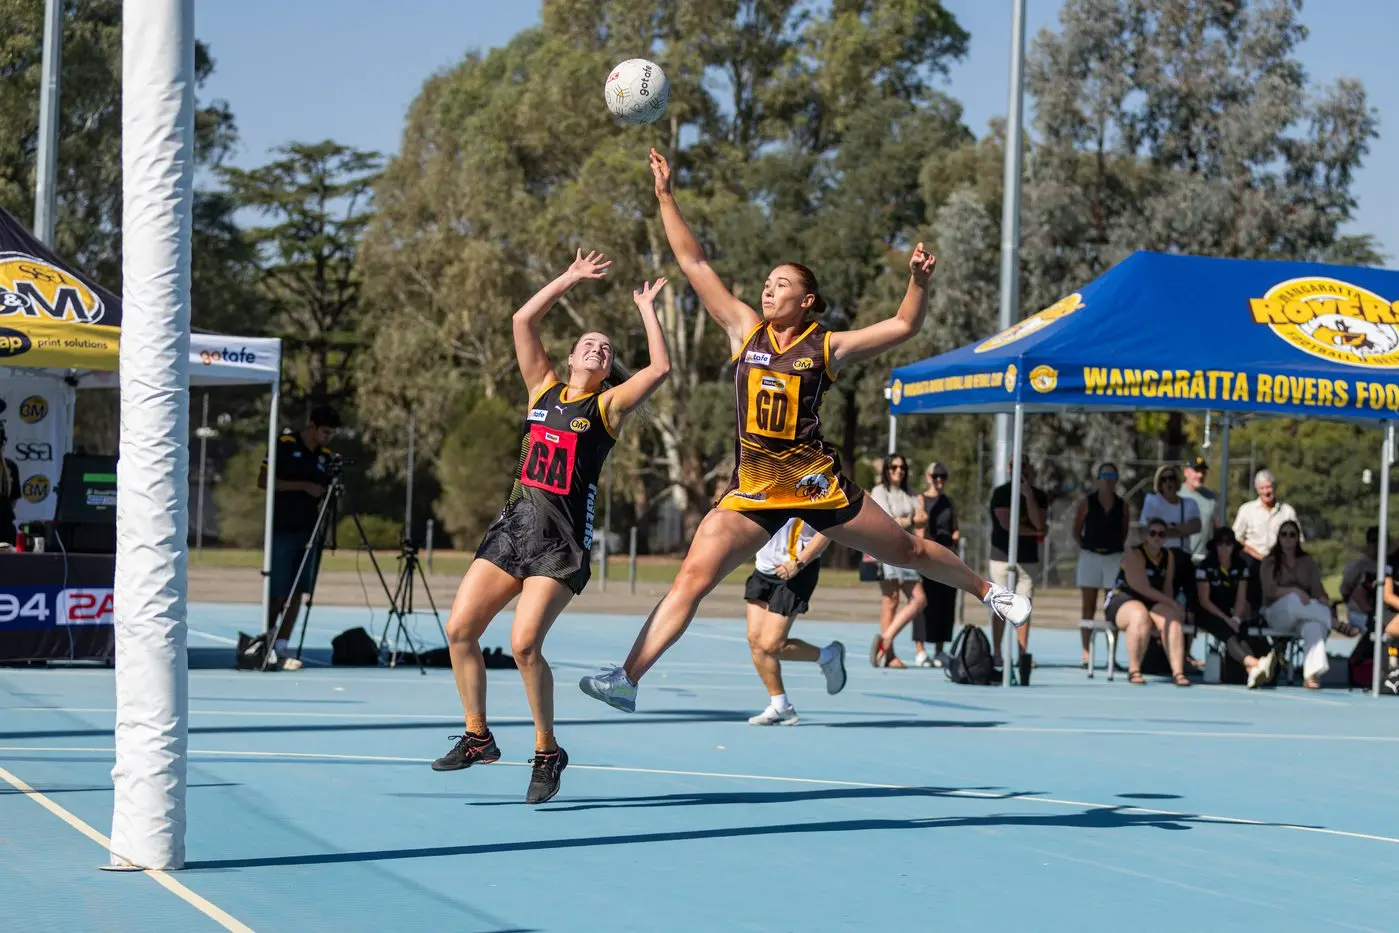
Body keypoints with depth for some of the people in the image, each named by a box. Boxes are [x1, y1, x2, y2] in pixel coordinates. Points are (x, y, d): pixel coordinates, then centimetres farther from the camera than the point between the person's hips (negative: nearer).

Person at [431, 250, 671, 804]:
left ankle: (547, 752, -1)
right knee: (459, 629, -2)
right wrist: (570, 279, 14)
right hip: (516, 522, 5)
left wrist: (647, 309, 3)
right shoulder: (544, 388, 15)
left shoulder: (609, 405, 4)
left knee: (524, 643, -18)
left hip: (563, 535, -5)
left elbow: (660, 368, -8)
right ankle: (477, 738, 13)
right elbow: (524, 320, 12)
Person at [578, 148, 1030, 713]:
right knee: (691, 579, -13)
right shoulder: (745, 330, 7)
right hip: (752, 490, 1)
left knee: (908, 551, 11)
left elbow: (904, 326, 2)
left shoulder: (826, 347, 1)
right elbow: (693, 264, 7)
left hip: (816, 484, -1)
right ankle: (628, 678, -18)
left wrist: (918, 280, -15)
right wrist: (665, 196, 4)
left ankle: (987, 591, 37)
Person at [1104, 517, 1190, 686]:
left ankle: (1178, 672, -32)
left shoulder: (1169, 556, 12)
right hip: (1123, 600, -6)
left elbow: (1167, 586, 12)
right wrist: (1171, 603, -14)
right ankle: (1134, 671, -33)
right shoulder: (1135, 555, -11)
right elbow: (1143, 589, -17)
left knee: (1172, 620, -26)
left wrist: (1170, 606, -7)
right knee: (1141, 616, -40)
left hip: (1154, 603, 6)